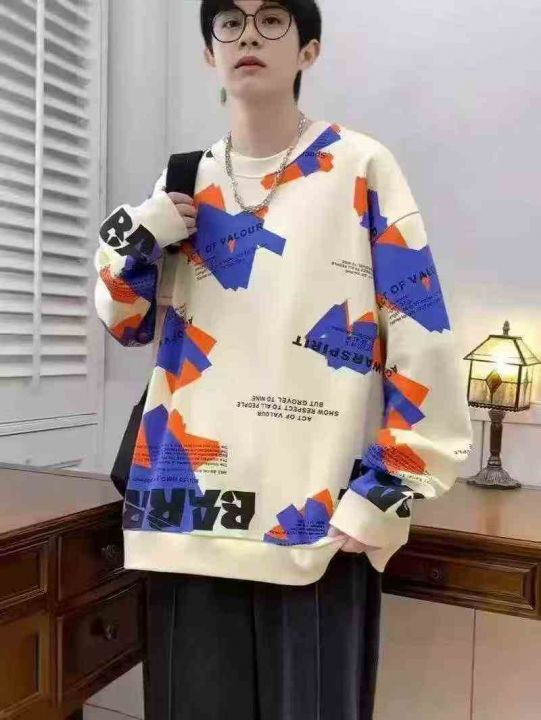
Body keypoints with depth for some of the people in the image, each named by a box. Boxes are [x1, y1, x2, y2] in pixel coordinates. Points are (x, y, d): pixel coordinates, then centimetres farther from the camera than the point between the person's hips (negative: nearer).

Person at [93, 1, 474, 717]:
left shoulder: (362, 168, -1)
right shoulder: (184, 182, 11)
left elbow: (423, 346, -4)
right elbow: (129, 325, 15)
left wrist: (384, 492, -8)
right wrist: (133, 238, -3)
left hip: (321, 517, -3)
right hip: (194, 505, 4)